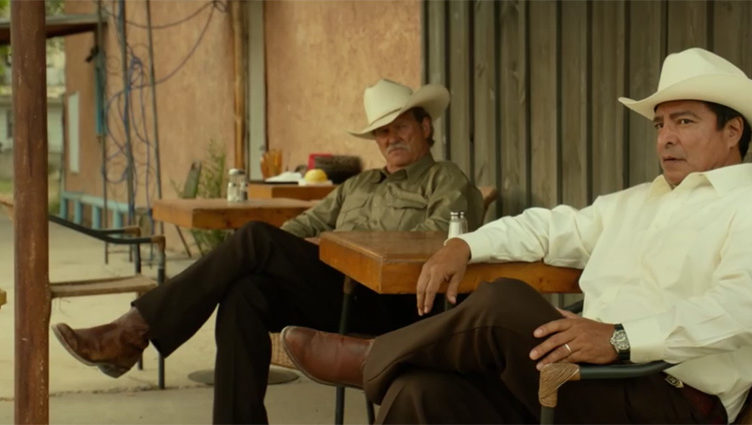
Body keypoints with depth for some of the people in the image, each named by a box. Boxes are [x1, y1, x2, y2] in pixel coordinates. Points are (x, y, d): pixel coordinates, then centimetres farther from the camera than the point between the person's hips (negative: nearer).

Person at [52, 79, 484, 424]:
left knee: (257, 239, -22)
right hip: (332, 297, 6)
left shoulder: (448, 182, 10)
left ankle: (134, 332, -21)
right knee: (245, 295, -27)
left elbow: (437, 239, -9)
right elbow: (305, 225, 24)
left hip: (387, 306, -6)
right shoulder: (358, 186, 32)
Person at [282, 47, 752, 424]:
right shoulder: (637, 202, 27)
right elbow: (552, 227, 29)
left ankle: (370, 359, -1)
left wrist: (620, 337, -30)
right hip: (588, 379, 7)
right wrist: (465, 245, 10)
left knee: (503, 303, -25)